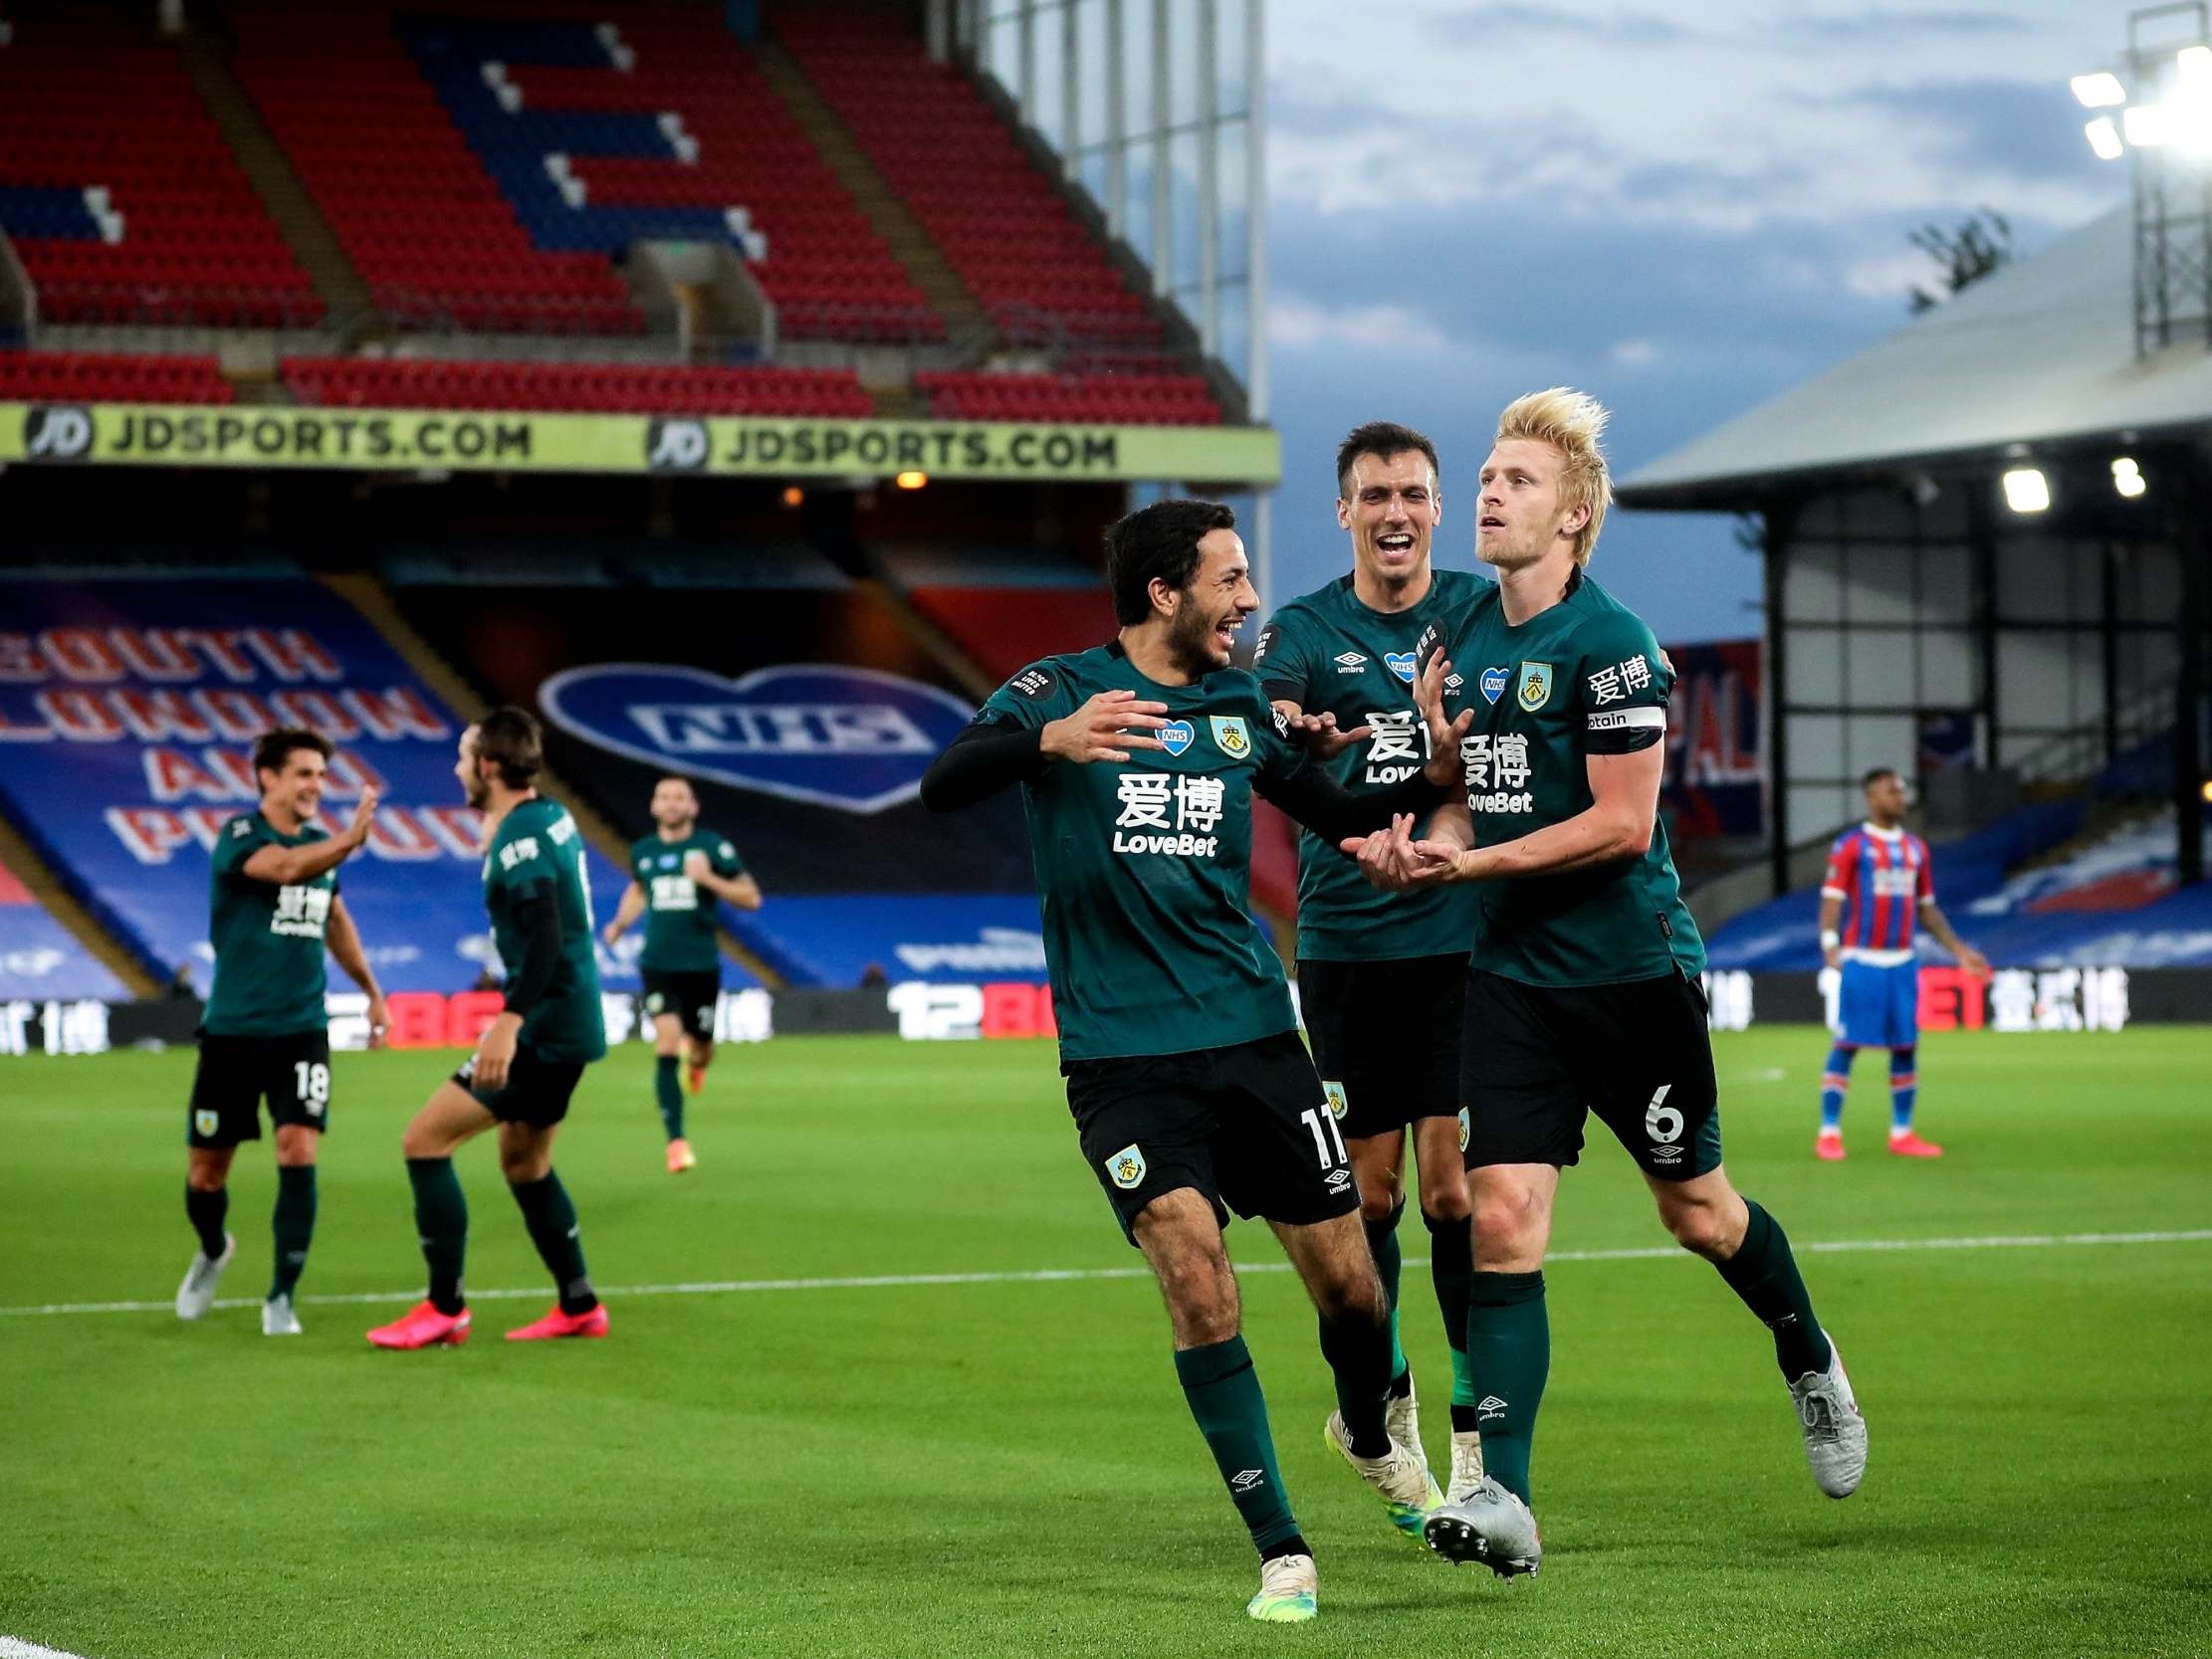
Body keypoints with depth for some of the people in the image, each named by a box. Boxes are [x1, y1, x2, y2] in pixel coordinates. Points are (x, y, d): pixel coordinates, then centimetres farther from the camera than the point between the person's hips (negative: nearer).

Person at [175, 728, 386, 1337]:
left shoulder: (319, 843, 9)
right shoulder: (239, 837, -10)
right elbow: (287, 867, -32)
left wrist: (371, 991, 32)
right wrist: (350, 840, -48)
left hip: (301, 1031, 3)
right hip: (232, 1031, -3)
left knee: (298, 1154, -14)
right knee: (206, 1172, 6)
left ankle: (281, 1298, -5)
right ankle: (213, 1251, 38)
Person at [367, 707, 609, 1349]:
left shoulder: (519, 837, -17)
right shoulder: (552, 817, 10)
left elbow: (545, 937, -28)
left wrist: (509, 1021, -37)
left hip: (545, 1028, -10)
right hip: (572, 1022, 10)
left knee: (425, 1140, -8)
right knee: (524, 1163, 23)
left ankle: (445, 1309, -6)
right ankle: (579, 1307, 27)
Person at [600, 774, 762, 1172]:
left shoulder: (712, 847, -4)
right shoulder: (642, 852, 6)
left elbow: (751, 898, -5)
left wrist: (708, 878, -18)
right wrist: (620, 923, 12)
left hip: (701, 964, -1)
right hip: (658, 964, 1)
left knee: (700, 1047, 11)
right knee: (667, 1047, -14)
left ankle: (697, 1062, 53)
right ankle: (676, 1142, -13)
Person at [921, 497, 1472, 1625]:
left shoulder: (1241, 707, 9)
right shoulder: (1059, 689, -3)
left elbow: (1343, 820, 21)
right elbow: (941, 789, -18)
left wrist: (1435, 771, 2)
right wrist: (1048, 740, -37)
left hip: (1252, 1032, 4)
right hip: (1119, 1053, -4)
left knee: (1348, 1281, 4)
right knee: (1197, 1282, -18)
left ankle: (1370, 1436, 38)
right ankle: (1279, 1550, -7)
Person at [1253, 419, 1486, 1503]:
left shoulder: (1484, 611, 4)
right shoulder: (1303, 631, 1)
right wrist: (1285, 736, -40)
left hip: (1463, 936, -1)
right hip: (1345, 944, 1)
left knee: (1455, 1186, -7)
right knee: (1366, 1191, 5)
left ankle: (1476, 1434, -1)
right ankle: (1384, 1399, 26)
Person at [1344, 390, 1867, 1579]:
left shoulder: (1609, 645, -14)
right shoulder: (1466, 638, 8)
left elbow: (1622, 822, -18)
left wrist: (1472, 861, -19)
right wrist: (1421, 842, -3)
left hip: (1630, 968, -5)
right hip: (1509, 976, 5)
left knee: (1699, 1213, 9)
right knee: (1501, 1221, -7)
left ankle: (1810, 1365, 39)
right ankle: (1502, 1497, -11)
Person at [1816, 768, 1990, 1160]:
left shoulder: (1915, 848, 14)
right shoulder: (1850, 846, -3)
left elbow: (1926, 909, 20)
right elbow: (1832, 900, -9)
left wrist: (1959, 950, 15)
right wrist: (1830, 943, -24)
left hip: (1902, 962, 6)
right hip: (1861, 961, -5)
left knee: (1906, 1046, 5)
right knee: (1847, 1043, -5)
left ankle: (1902, 1133, 12)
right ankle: (1829, 1132, -1)